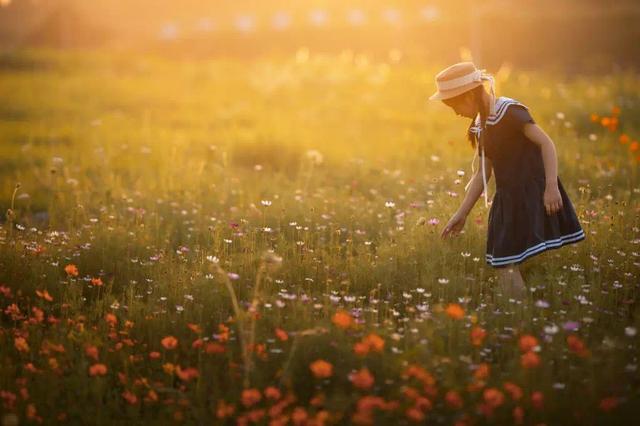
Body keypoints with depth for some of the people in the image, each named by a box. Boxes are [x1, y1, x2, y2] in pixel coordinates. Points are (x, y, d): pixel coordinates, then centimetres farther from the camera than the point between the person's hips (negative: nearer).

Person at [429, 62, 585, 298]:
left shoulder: (509, 112, -12)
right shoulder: (480, 126, 13)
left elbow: (546, 143, -16)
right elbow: (483, 173, 20)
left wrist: (552, 187, -25)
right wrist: (461, 213, 20)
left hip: (532, 196, -8)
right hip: (508, 200, 8)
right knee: (504, 268, 3)